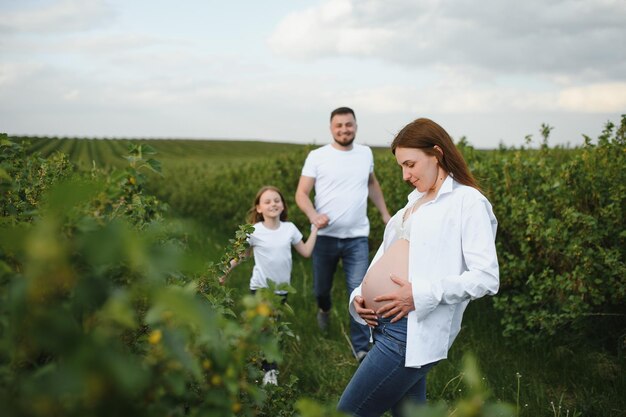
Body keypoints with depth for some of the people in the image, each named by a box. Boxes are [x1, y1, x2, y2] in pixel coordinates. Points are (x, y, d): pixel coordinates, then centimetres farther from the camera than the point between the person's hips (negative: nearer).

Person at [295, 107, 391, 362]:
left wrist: (385, 213, 22)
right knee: (321, 287, 15)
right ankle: (324, 309, 51)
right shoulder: (317, 156, -5)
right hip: (325, 236, -1)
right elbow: (301, 193, -7)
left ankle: (361, 348, 2)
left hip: (357, 237, 1)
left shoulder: (365, 153, 6)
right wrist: (313, 215, -27)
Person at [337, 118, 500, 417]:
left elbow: (487, 279, -15)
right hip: (388, 325, 9)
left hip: (415, 334, -9)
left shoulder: (467, 202, -7)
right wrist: (359, 297, 4)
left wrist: (421, 294, -21)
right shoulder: (416, 202, 18)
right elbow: (386, 258, 22)